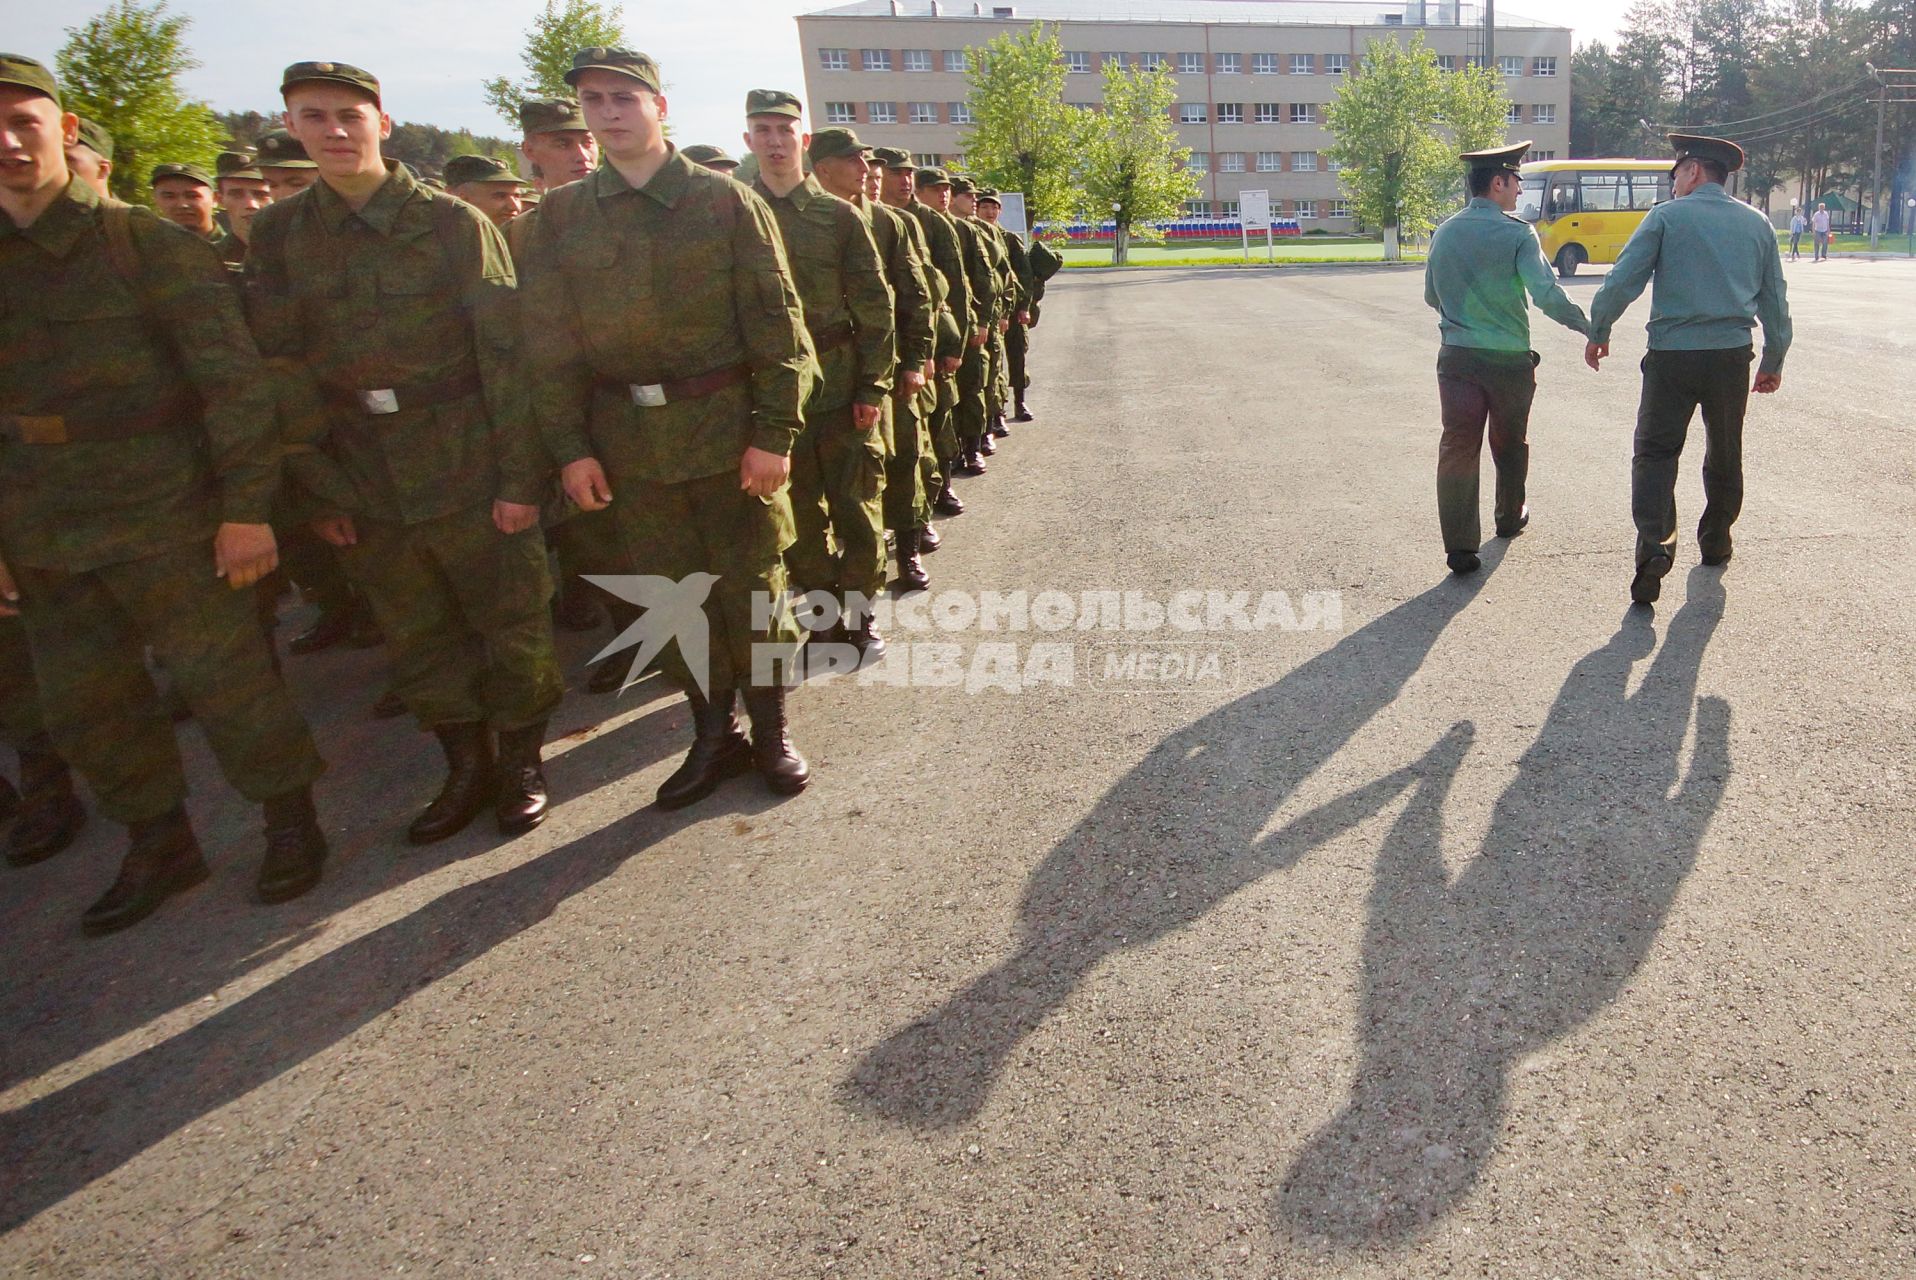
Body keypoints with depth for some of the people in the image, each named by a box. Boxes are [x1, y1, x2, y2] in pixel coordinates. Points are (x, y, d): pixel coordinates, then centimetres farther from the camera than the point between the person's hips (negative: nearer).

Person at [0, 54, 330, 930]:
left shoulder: (148, 245, -5)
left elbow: (233, 380, -9)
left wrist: (246, 505, -14)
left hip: (164, 520, -5)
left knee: (222, 680, 2)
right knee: (81, 705, 12)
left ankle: (291, 824, 21)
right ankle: (158, 845, 29)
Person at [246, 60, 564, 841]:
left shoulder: (453, 223, -3)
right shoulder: (278, 234, 7)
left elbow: (505, 353, -7)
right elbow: (281, 369, 7)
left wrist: (520, 475, -12)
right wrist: (316, 486, 2)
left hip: (472, 469, -3)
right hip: (365, 478, 4)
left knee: (511, 626, 4)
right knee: (416, 638, 12)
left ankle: (522, 762, 23)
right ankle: (465, 769, 28)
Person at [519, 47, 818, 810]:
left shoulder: (725, 201, -2)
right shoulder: (560, 216, 6)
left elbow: (775, 323, -5)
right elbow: (549, 340, 5)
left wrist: (774, 432, -11)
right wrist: (569, 447, -1)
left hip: (729, 429, -2)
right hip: (629, 439, 3)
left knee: (752, 583, 5)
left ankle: (770, 730, 22)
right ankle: (713, 734, 25)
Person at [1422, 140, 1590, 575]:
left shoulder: (1444, 232, 6)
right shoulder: (1517, 233, -9)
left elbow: (1432, 296, 16)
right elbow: (1547, 294, -17)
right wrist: (1588, 327, -6)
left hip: (1457, 356, 2)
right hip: (1509, 357, -2)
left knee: (1458, 447, -2)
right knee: (1510, 442, 19)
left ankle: (1460, 547, -10)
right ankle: (1510, 518, 40)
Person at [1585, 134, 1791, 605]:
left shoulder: (1666, 216, -2)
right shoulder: (1757, 223, 11)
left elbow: (1622, 281, -9)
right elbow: (1775, 301, 14)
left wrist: (1597, 332, 5)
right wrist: (1774, 362, 23)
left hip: (1673, 355, -4)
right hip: (1733, 355, 4)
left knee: (1655, 451, -2)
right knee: (1725, 454, 18)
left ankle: (1655, 541, -23)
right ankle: (1716, 542, 31)